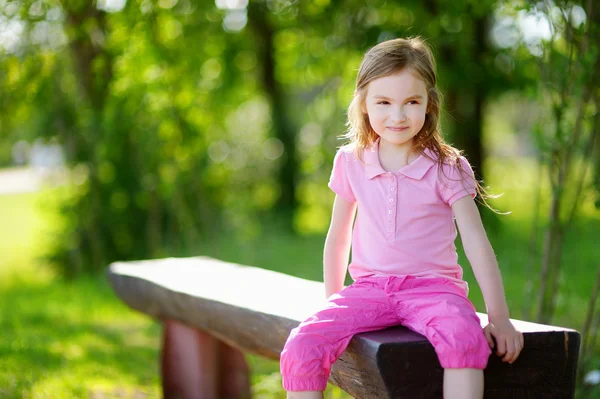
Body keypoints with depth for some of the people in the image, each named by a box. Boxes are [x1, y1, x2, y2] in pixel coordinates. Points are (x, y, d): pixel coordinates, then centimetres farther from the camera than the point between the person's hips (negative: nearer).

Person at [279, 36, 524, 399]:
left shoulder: (448, 168, -3)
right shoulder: (351, 162, 5)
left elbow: (476, 242, -6)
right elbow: (338, 237, 16)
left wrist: (499, 317, -12)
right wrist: (332, 302, 15)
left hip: (433, 287, -2)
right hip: (369, 288, 3)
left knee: (465, 337, -37)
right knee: (301, 348, -23)